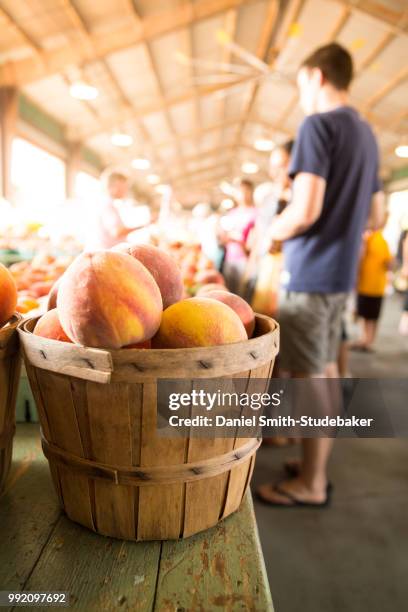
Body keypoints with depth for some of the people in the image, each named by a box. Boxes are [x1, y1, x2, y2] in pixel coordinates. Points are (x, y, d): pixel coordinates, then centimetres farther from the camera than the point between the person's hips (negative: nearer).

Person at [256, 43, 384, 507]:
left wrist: (272, 231, -3)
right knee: (325, 371, 14)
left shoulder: (318, 124, -10)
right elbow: (375, 217, 19)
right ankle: (317, 468, 28)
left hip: (310, 272, -9)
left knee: (306, 378, -1)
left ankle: (310, 485, 14)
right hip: (341, 272, 9)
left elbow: (305, 211, -21)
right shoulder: (366, 133, 17)